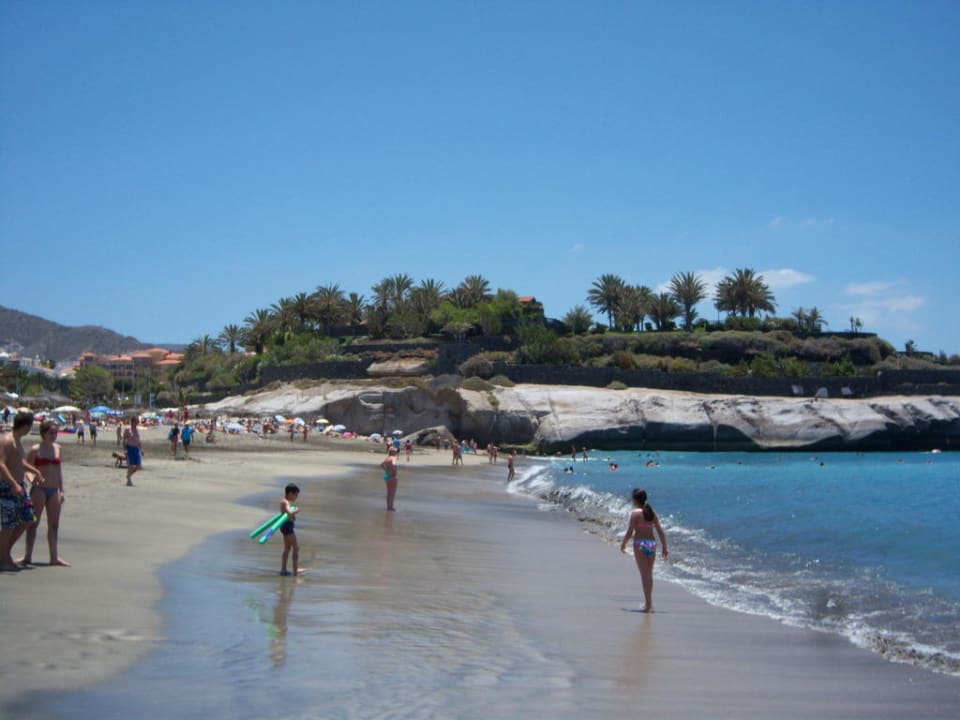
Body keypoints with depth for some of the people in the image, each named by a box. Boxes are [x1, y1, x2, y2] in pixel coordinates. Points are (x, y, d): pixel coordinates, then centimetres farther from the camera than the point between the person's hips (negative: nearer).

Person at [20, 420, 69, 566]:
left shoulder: (57, 448, 10)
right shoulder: (35, 450, -6)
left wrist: (61, 490, 12)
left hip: (54, 490, 5)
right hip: (39, 489, -5)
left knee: (54, 524, 7)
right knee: (34, 522, 0)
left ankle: (54, 556, 13)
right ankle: (28, 556, 6)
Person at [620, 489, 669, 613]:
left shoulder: (635, 513, -8)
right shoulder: (652, 513, 8)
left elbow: (629, 532, -11)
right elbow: (660, 532, 7)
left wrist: (623, 544, 3)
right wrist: (664, 547, 11)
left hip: (640, 544, -6)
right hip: (652, 543, 6)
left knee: (645, 574, -4)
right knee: (649, 574, 17)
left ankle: (649, 604, -7)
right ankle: (648, 603, 28)